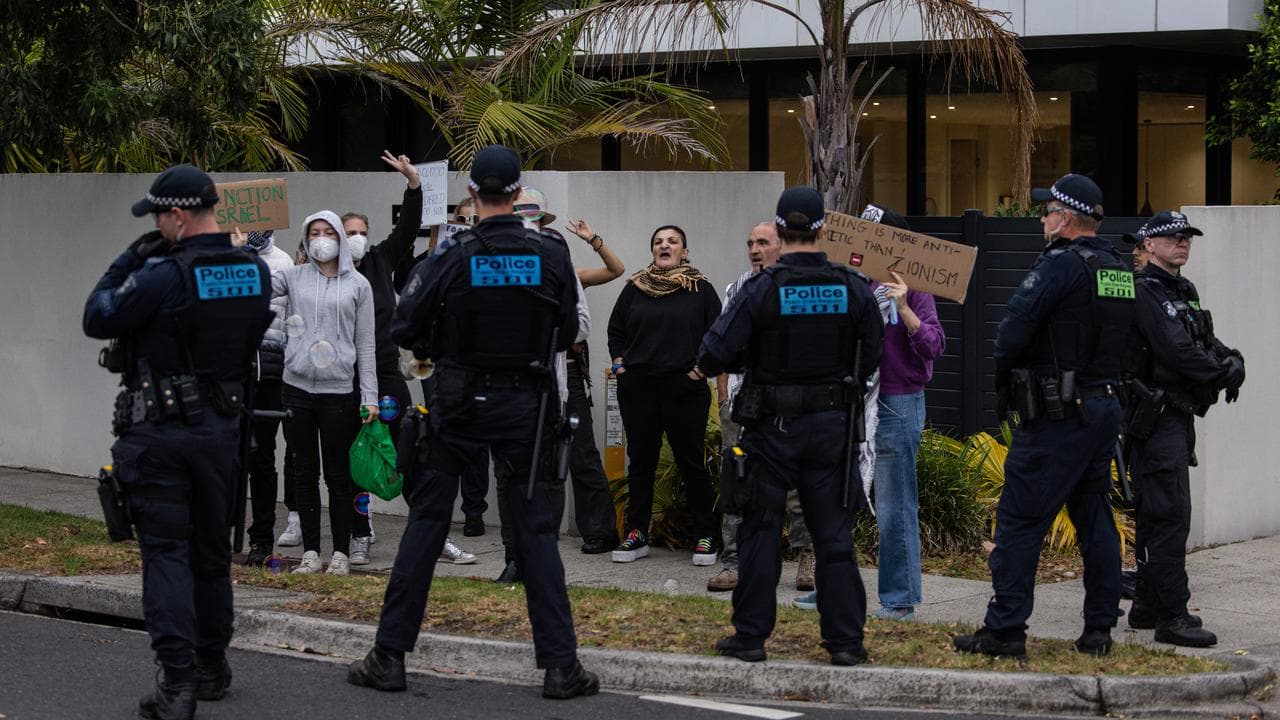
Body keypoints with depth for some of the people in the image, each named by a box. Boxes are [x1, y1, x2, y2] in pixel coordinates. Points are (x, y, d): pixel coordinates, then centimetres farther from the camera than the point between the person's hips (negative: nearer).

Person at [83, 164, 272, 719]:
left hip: (159, 433, -6)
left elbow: (96, 319, -9)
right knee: (211, 552, 17)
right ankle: (212, 669, 27)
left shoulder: (162, 276, -20)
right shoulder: (255, 272, 0)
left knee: (165, 554, -3)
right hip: (222, 429, 6)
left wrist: (128, 262, 1)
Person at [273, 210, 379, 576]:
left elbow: (365, 344, 4)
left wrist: (370, 396, 0)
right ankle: (311, 552, 12)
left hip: (339, 391, -2)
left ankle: (341, 552, 9)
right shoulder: (294, 277, 8)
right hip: (297, 386, 2)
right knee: (304, 472, 6)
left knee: (338, 474, 2)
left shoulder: (358, 284, 5)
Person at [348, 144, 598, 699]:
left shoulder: (450, 260, -11)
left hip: (458, 404, -1)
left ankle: (389, 656, 9)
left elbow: (402, 331, -7)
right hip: (525, 404, 1)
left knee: (425, 523, 8)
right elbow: (567, 333, 7)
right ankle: (560, 665, 3)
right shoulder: (551, 258, -5)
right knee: (535, 529, 6)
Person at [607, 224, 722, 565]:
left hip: (685, 387, -3)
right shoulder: (634, 288, 10)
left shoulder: (701, 289, 3)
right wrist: (620, 365, 7)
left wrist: (700, 368, -6)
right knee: (640, 462, 7)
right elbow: (615, 331, 18)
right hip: (638, 389, 3)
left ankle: (705, 536, 6)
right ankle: (637, 534, 15)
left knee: (692, 462, -1)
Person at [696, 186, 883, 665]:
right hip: (831, 425, 2)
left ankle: (751, 636, 11)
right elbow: (871, 357, 4)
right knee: (834, 535, 8)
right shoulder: (853, 288, -3)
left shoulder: (761, 290, -13)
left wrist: (704, 367, 9)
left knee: (760, 532, 8)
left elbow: (715, 353, -14)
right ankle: (845, 640, 9)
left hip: (772, 427, -2)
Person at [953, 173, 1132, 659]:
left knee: (1020, 518, -4)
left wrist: (1002, 382, -1)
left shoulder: (1060, 265, -15)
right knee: (1094, 516, 13)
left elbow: (1013, 330, -17)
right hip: (1105, 406, 8)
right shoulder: (1119, 270, 11)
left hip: (1058, 416, -8)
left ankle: (1004, 631, -4)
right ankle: (1099, 629, 15)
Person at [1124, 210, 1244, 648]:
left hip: (1178, 415, 10)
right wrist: (1224, 372, -12)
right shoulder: (1144, 292, -13)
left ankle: (1148, 604, 23)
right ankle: (1171, 616, -14)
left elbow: (1207, 341, 17)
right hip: (1156, 417, -10)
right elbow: (1175, 350, -21)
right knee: (1170, 514, -13)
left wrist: (1231, 358, -4)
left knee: (1155, 514, 15)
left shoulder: (1184, 291, 18)